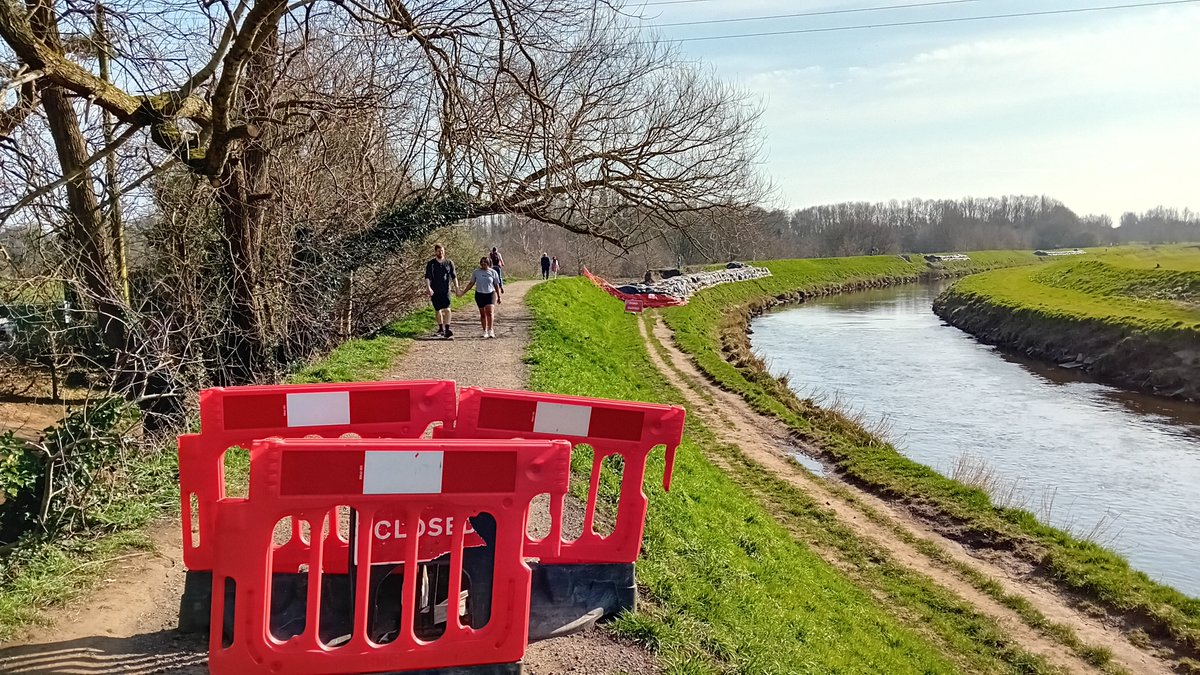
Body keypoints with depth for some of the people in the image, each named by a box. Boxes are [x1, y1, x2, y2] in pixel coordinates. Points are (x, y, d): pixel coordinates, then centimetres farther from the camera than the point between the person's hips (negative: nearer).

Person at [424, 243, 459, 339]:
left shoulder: (449, 263, 4)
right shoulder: (431, 264, 1)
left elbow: (453, 276, 8)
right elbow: (427, 277, -5)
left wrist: (456, 287, -1)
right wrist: (428, 288, -20)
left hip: (446, 291, 0)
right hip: (435, 291, 1)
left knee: (447, 310, -14)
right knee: (438, 311, 9)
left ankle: (447, 330, -17)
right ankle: (441, 328, 25)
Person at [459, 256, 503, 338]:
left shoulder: (493, 272, 2)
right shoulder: (476, 272, 5)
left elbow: (496, 285, 8)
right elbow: (471, 284, 11)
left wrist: (499, 297, 9)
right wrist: (463, 292, 5)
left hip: (490, 294, -2)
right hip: (479, 295, 2)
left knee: (490, 311, -17)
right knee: (482, 313, 6)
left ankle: (490, 330, -14)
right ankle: (485, 331, 15)